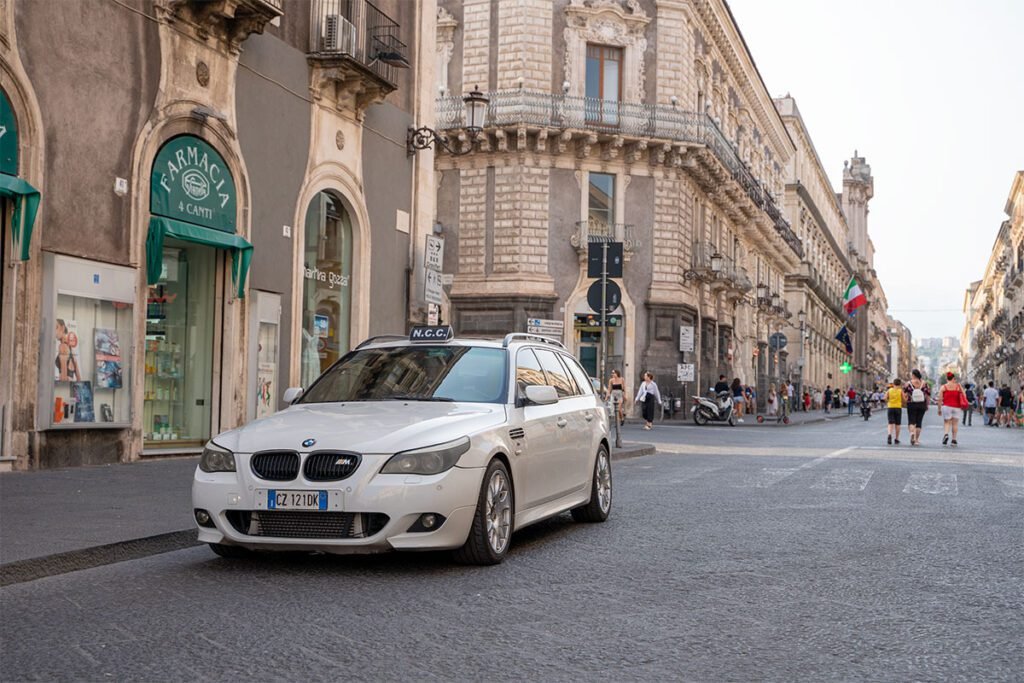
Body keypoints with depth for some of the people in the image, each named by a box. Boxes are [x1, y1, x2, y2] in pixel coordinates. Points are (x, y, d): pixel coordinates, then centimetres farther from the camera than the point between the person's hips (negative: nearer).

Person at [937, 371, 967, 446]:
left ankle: (946, 434, -21)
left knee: (947, 422, 6)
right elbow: (964, 396, 1)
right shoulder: (958, 386, 2)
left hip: (946, 406, -1)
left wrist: (939, 409, 5)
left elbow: (940, 399, -2)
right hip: (957, 408, 1)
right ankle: (954, 439, 10)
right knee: (955, 423, 9)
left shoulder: (943, 387, 0)